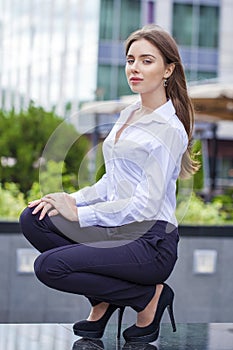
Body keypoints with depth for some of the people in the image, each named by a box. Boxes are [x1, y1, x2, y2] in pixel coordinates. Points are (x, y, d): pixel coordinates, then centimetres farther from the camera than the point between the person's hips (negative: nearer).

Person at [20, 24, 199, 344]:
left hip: (150, 242, -9)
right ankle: (103, 299, 6)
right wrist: (74, 199, 0)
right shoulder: (129, 114, 14)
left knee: (49, 266, -22)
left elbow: (145, 204, -20)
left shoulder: (168, 128, -14)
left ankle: (148, 296, -5)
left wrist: (79, 213, -14)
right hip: (117, 230, 9)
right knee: (33, 219, -5)